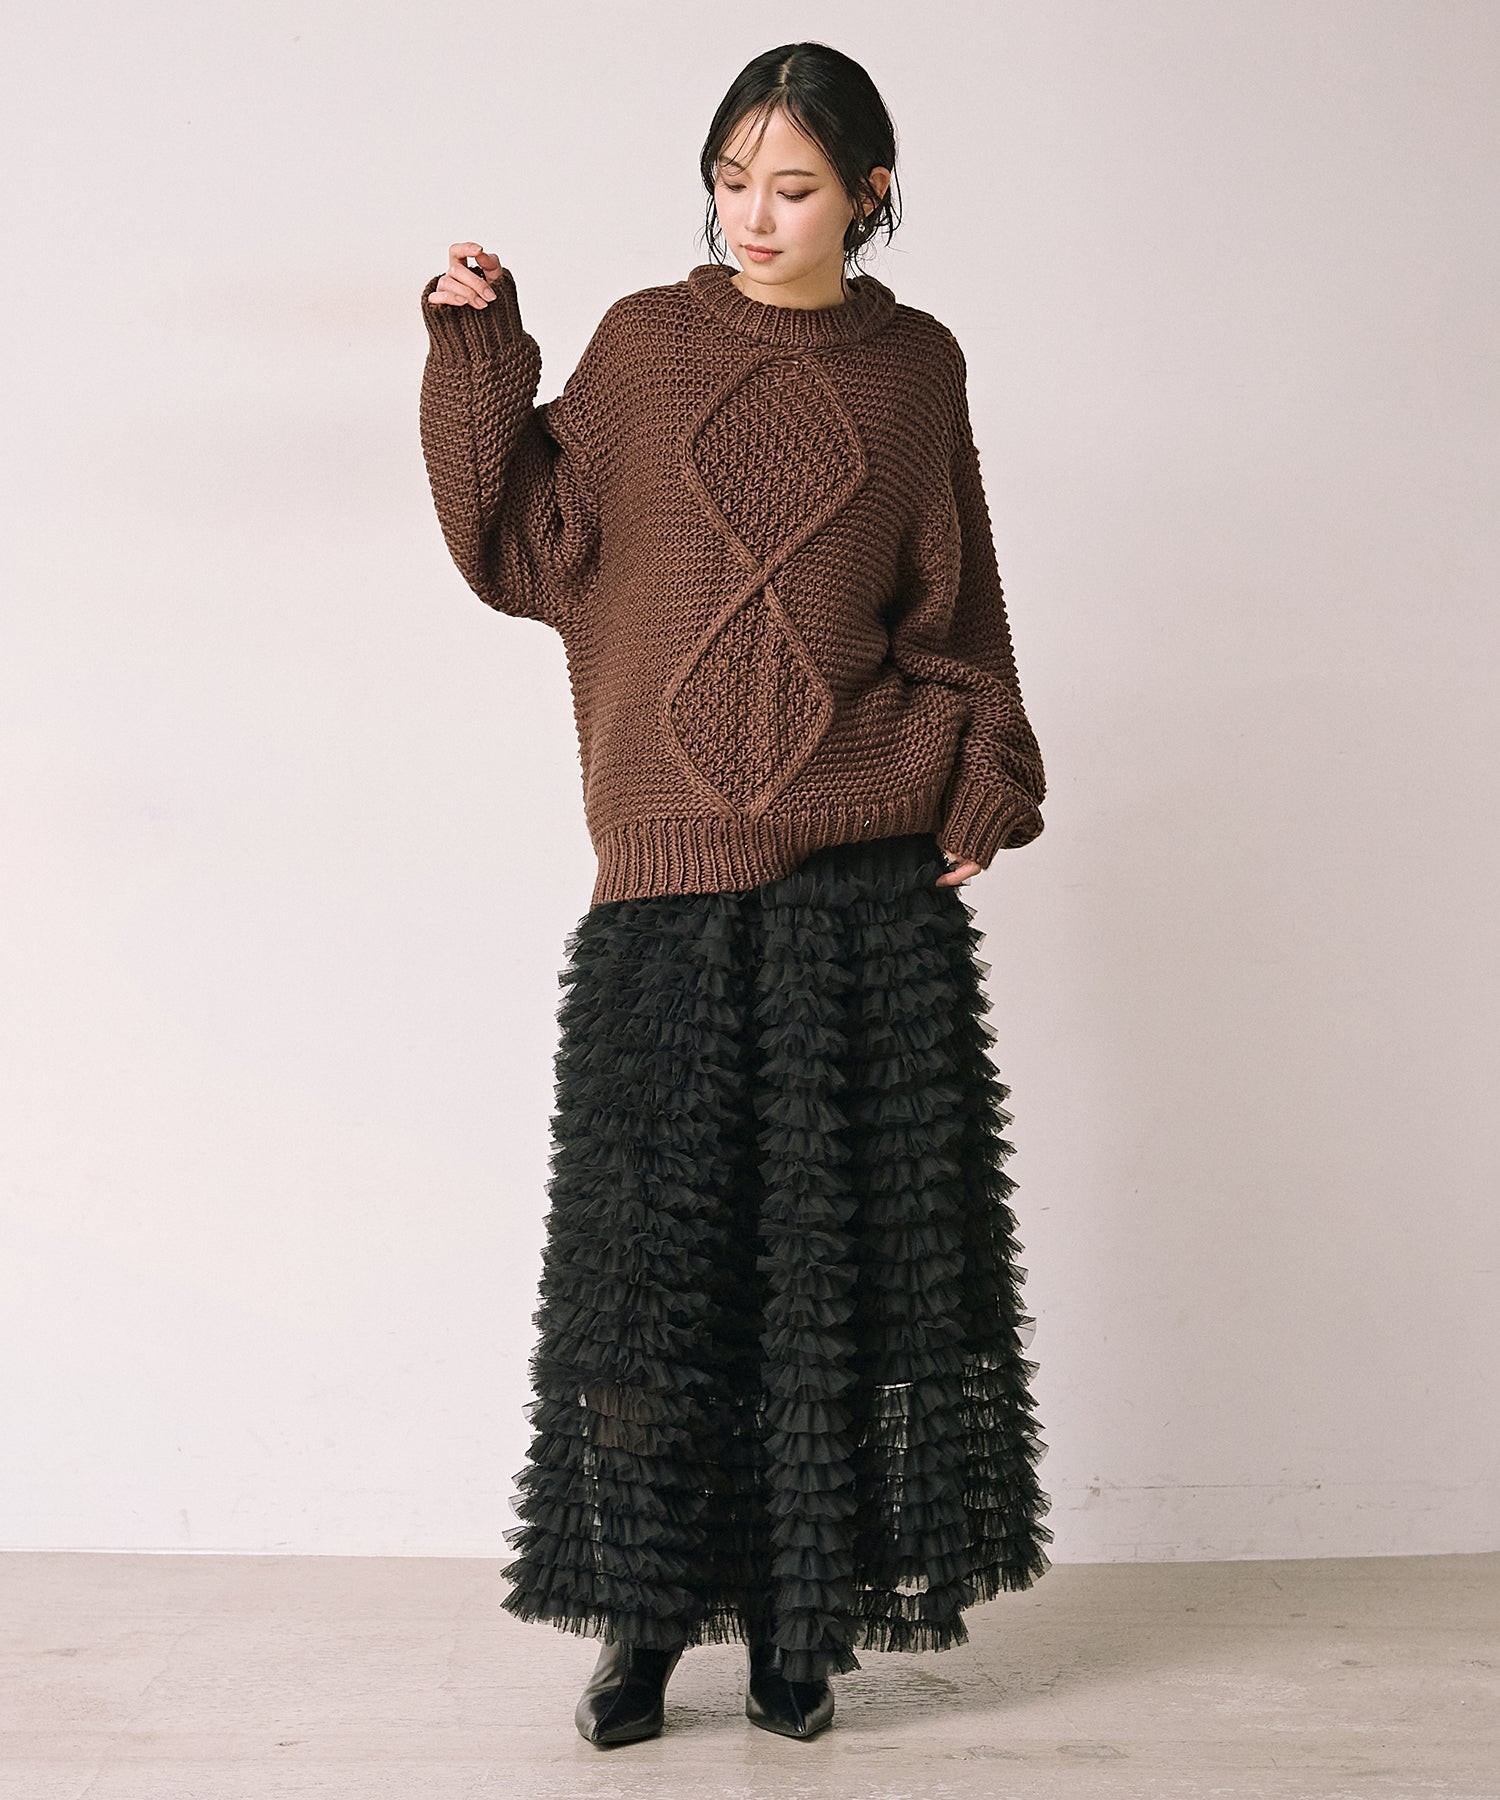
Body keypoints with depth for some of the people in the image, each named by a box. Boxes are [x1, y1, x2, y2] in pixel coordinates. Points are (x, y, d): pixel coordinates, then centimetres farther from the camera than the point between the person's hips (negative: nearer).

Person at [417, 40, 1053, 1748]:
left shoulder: (916, 368, 9)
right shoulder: (645, 344, 8)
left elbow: (954, 610, 13)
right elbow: (524, 550, 3)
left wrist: (986, 783, 3)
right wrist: (479, 351, -5)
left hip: (870, 882, 1)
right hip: (670, 876, 0)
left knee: (838, 1253, 4)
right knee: (650, 1246, 2)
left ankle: (802, 1620, 18)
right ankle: (646, 1619, 17)